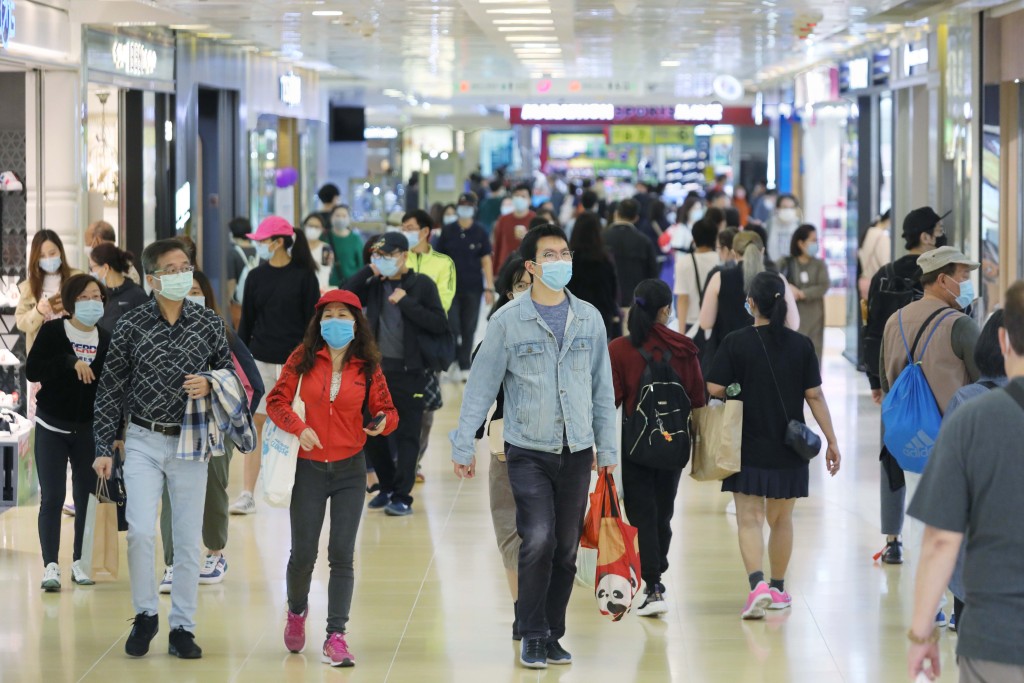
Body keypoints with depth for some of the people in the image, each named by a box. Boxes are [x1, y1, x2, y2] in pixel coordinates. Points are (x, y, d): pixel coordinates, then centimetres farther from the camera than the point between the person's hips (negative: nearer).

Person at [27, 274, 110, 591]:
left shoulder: (106, 339, 2)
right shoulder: (53, 331, -3)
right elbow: (32, 371, -13)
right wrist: (70, 362, -23)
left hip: (89, 430, 2)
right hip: (52, 428, -2)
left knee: (86, 498, 4)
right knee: (52, 498, -5)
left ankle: (80, 562, 13)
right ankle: (51, 565, -5)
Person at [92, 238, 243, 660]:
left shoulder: (209, 324, 1)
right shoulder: (131, 325, -3)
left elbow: (229, 372, 12)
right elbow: (110, 390, 2)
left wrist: (209, 384, -12)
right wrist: (103, 448, -2)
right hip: (143, 441, -1)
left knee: (188, 540, 4)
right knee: (140, 531, -14)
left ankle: (182, 628, 15)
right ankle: (145, 615, 7)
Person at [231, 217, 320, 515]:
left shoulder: (304, 276, -4)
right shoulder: (256, 278, 6)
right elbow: (246, 323, 10)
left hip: (293, 361, -3)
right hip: (260, 360, 3)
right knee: (254, 424, -2)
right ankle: (247, 495, -1)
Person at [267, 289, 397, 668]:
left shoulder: (367, 367, 0)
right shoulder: (303, 359, -3)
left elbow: (385, 409, 4)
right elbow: (276, 400, -3)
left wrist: (384, 422, -19)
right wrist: (298, 427, -19)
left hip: (349, 470, 0)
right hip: (309, 468, 0)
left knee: (341, 554, -4)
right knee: (303, 554, 5)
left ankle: (336, 637, -1)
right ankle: (296, 610, 36)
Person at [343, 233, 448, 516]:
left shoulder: (421, 284, -3)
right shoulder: (374, 285, 9)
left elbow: (440, 324, -10)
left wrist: (406, 302, -16)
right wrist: (368, 271, -7)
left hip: (409, 371, -5)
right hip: (376, 368, 5)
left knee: (407, 435, -1)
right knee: (371, 431, 10)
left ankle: (402, 496, 4)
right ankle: (388, 487, 27)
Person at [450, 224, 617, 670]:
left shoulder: (588, 319, 6)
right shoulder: (508, 321, -4)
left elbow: (602, 388, 11)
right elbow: (481, 385, -1)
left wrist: (607, 448, 10)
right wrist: (463, 446, -3)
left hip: (576, 451, 3)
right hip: (528, 452, -3)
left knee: (566, 549, 6)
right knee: (538, 540, -16)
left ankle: (552, 636, 19)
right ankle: (532, 636, -3)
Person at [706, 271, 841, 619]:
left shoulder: (735, 343, -8)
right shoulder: (801, 346, -1)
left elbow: (714, 390, -9)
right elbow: (815, 396, 0)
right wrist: (831, 441, 6)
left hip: (748, 448, -3)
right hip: (789, 451, 3)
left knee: (749, 518, -2)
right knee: (781, 519, 16)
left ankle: (757, 584, -22)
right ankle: (778, 589, 27)